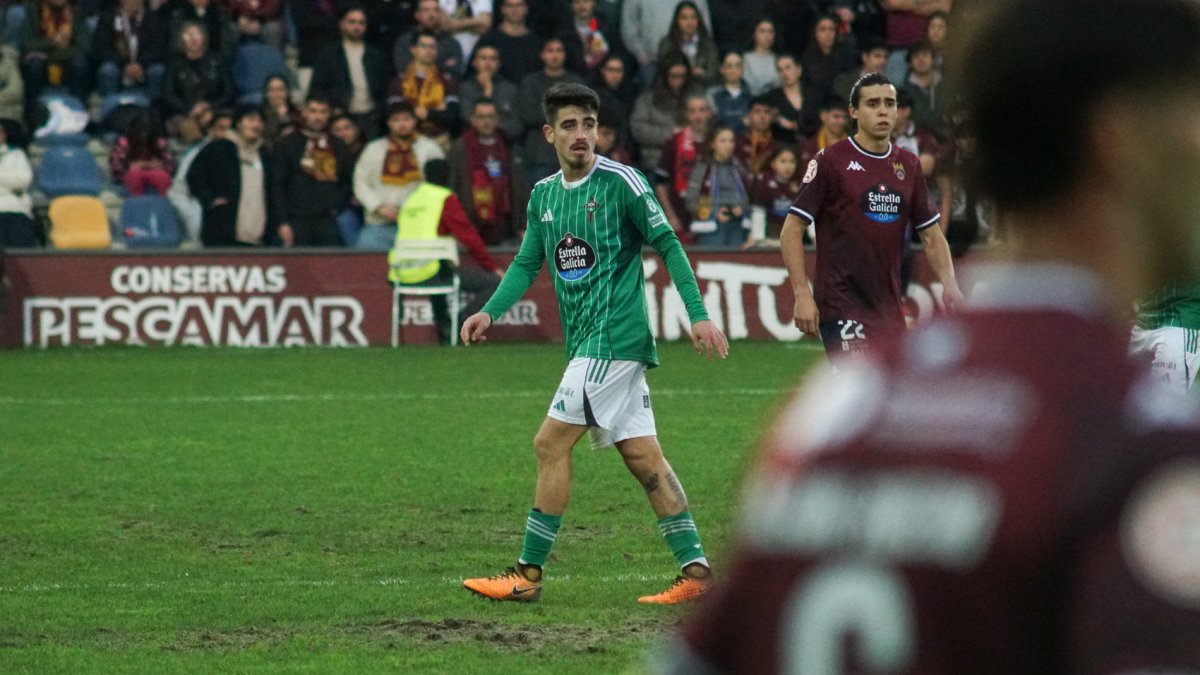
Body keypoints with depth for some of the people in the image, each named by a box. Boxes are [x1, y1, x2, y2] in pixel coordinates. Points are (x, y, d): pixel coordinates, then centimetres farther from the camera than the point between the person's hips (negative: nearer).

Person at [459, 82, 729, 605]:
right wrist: (490, 312, -1)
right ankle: (695, 570, 5)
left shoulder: (621, 182, -8)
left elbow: (667, 245, -6)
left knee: (551, 443, -8)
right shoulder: (543, 195, 13)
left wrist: (698, 315, -11)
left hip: (614, 336, -7)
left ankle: (528, 573, -3)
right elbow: (526, 263, 16)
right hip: (587, 342, 7)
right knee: (642, 454, 5)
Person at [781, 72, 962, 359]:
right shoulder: (831, 161, -5)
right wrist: (802, 294, -15)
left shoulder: (908, 165, 12)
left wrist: (949, 284, 0)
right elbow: (791, 230, -6)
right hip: (841, 308, -6)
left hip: (889, 310, 6)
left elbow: (931, 234, 17)